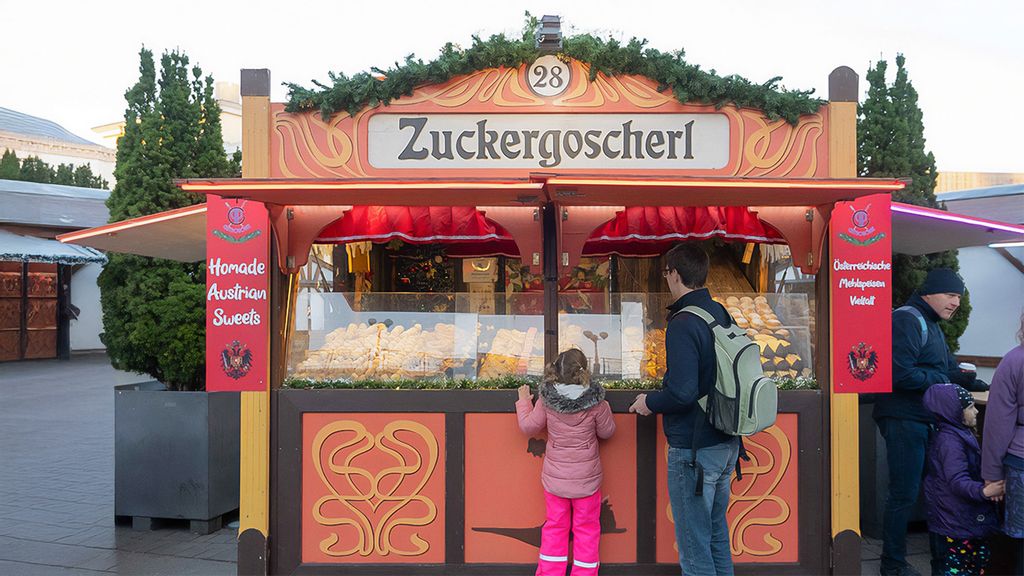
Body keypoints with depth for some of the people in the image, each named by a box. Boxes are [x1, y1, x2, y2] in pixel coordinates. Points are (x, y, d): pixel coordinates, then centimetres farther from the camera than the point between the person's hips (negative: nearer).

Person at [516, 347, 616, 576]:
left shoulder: (546, 400, -12)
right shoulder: (595, 403, -16)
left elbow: (528, 426, 1)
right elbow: (606, 432, -1)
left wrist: (523, 401, 16)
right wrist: (605, 407, 15)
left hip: (555, 477, 2)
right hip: (586, 479, -2)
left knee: (555, 526, 16)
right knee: (586, 528, 13)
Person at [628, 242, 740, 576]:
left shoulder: (682, 324, -20)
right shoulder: (722, 315, 6)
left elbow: (682, 392, -27)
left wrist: (649, 403, -8)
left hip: (693, 449, -9)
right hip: (726, 442, 9)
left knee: (693, 546, 2)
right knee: (716, 532, 22)